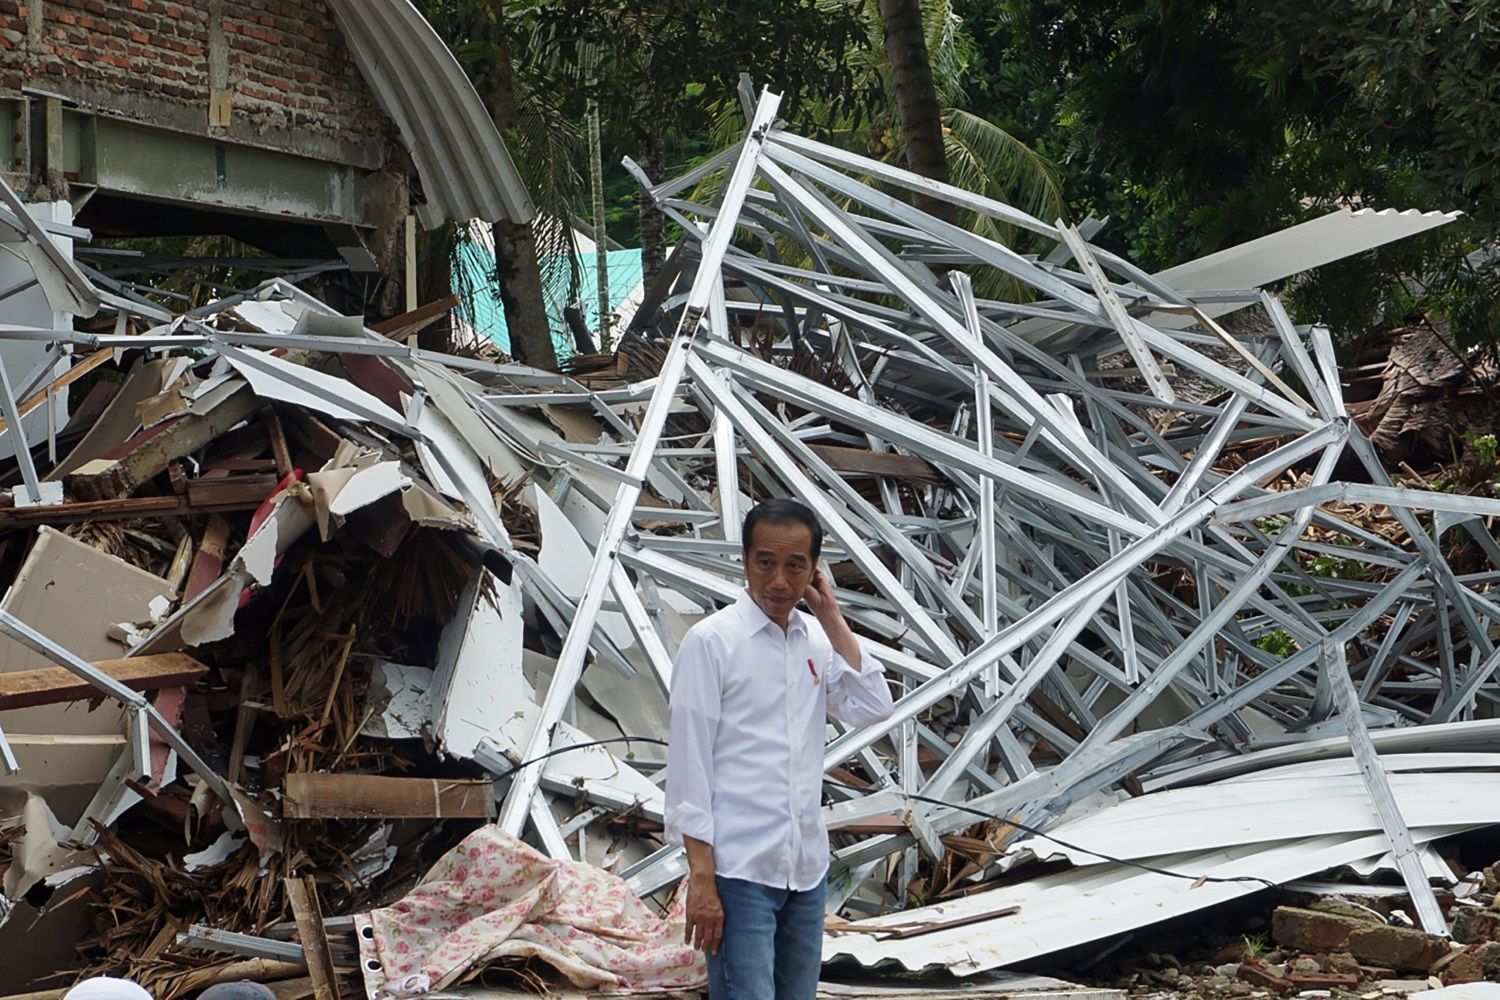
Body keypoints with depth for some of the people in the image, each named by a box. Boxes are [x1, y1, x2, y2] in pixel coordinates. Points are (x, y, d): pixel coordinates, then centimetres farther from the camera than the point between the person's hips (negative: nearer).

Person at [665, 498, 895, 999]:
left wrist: (834, 622, -2)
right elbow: (688, 765, -9)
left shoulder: (817, 638, 10)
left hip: (807, 866, 6)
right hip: (739, 872, -6)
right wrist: (701, 879, -14)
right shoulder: (711, 641, -8)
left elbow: (873, 709, -1)